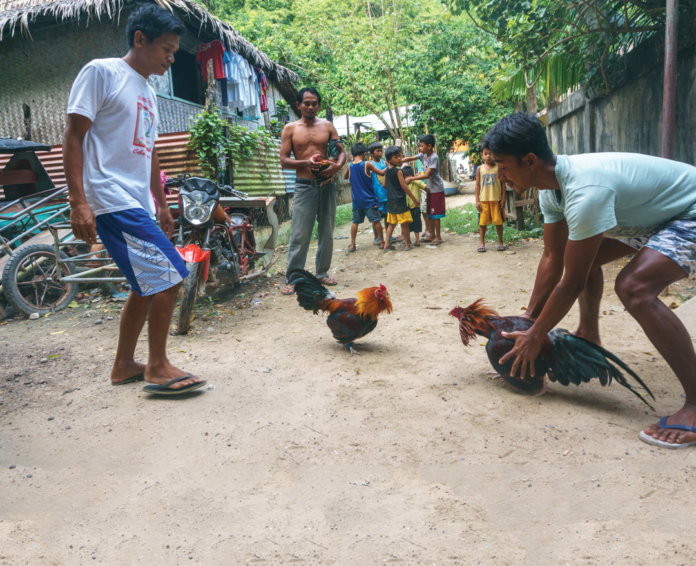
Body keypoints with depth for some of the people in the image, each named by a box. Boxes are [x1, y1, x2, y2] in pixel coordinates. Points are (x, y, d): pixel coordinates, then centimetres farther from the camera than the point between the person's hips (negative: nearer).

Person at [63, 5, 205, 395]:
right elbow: (73, 138, -10)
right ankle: (158, 367, -2)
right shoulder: (102, 73, -4)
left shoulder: (149, 93, 21)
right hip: (113, 201, -9)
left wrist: (162, 205, 26)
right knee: (169, 275, -14)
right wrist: (78, 202, -18)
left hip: (138, 203, 9)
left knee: (148, 285, 10)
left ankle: (124, 366, 22)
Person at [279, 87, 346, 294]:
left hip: (327, 184, 3)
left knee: (327, 232, 9)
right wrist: (306, 163, -18)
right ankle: (292, 278, -2)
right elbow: (284, 160, -1)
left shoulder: (327, 126, 10)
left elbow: (341, 151, 9)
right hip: (304, 186, -3)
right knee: (300, 234, -7)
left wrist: (338, 165, -14)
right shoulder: (290, 128, 4)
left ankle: (322, 273, 21)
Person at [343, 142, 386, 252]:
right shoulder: (367, 164, -9)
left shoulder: (350, 166, 2)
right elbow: (381, 173, -1)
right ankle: (382, 242, 8)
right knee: (376, 220, 3)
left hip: (357, 200, 4)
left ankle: (352, 245, 9)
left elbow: (345, 177, 21)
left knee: (355, 222, 11)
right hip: (369, 199, -4)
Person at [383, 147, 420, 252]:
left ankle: (387, 244, 12)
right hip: (400, 201, -8)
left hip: (391, 201, 8)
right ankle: (407, 244, 5)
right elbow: (404, 186, -15)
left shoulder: (387, 171, 8)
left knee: (392, 223, 15)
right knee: (404, 223, 0)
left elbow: (384, 184, 15)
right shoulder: (398, 171, -13)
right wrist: (415, 199, -11)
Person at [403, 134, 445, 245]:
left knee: (435, 214, -3)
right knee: (430, 213, 13)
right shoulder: (423, 155, 3)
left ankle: (438, 237, 6)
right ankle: (432, 235, 23)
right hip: (430, 189, 8)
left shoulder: (434, 157, -21)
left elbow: (427, 175, -26)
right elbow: (410, 158, 5)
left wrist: (411, 178, -25)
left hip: (436, 189, -8)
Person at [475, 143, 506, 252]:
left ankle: (500, 242, 16)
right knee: (482, 222, 4)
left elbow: (503, 184, 2)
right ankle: (482, 243, 14)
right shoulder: (480, 169, 4)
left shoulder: (498, 168, 0)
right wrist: (477, 200, 0)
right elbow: (477, 185, 6)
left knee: (498, 221, 4)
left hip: (496, 199, -1)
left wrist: (503, 199, -4)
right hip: (483, 200, 1)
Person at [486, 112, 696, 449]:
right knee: (582, 257, 15)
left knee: (634, 288, -30)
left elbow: (572, 283, -29)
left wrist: (535, 338, -18)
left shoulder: (585, 191, -36)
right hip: (653, 214, 10)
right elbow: (552, 258, 1)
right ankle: (589, 336, 30)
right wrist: (529, 320, 2)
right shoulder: (551, 188, -6)